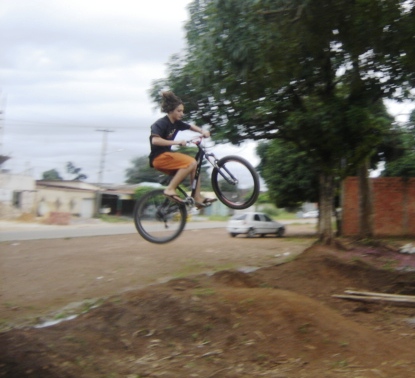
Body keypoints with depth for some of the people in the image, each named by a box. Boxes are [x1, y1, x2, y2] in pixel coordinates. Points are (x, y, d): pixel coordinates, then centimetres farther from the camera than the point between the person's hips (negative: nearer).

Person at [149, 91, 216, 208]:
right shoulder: (161, 124, -16)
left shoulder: (176, 123, 8)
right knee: (191, 163, -21)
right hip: (159, 158, -9)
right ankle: (170, 189, -19)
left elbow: (191, 126, 24)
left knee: (195, 165, 3)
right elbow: (155, 140, -32)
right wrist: (176, 142, -34)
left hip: (167, 155, 9)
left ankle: (198, 198, 2)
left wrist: (202, 131, 4)